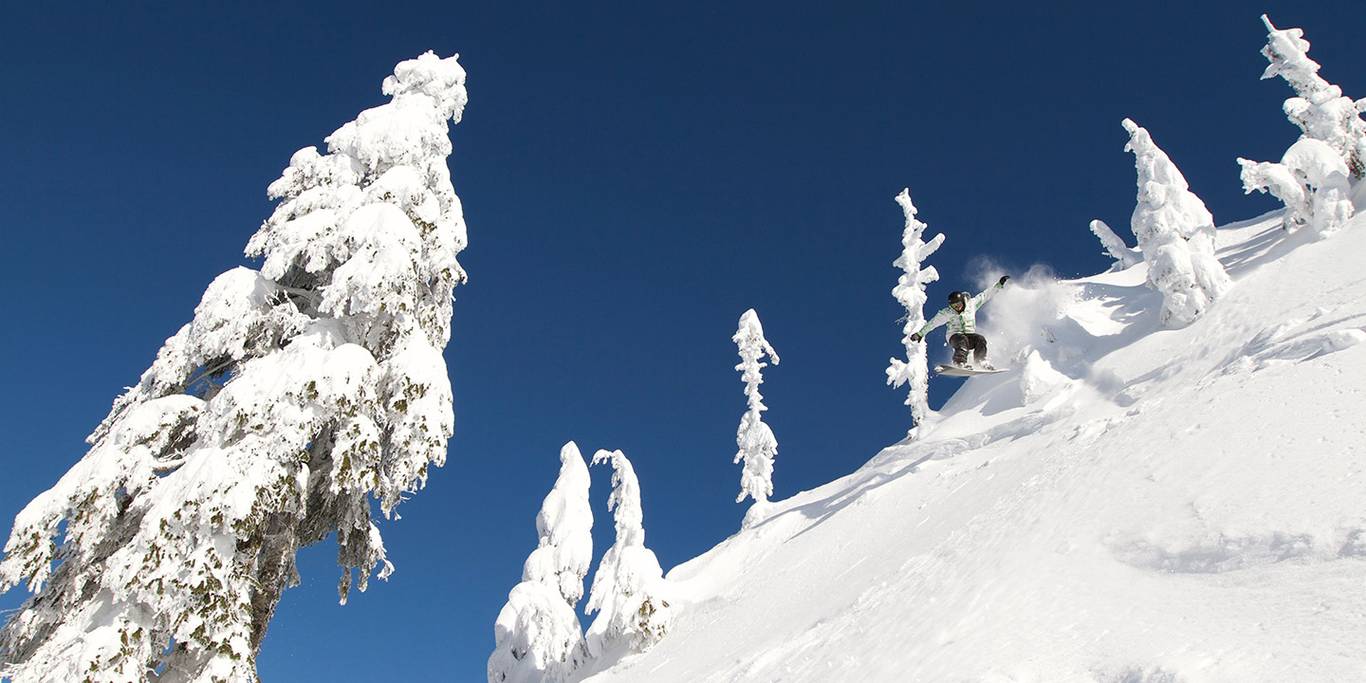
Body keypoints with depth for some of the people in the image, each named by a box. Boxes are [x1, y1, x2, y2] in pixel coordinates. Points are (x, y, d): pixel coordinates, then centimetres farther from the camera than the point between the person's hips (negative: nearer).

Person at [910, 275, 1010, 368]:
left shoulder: (971, 304, 3)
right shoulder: (946, 313, -2)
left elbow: (986, 294, 8)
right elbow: (932, 323, 4)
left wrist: (999, 284, 6)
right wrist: (920, 334, 5)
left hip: (970, 334, 3)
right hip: (955, 336, -3)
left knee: (981, 340, -28)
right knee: (963, 340, -37)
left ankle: (981, 361, -17)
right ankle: (960, 362, -46)